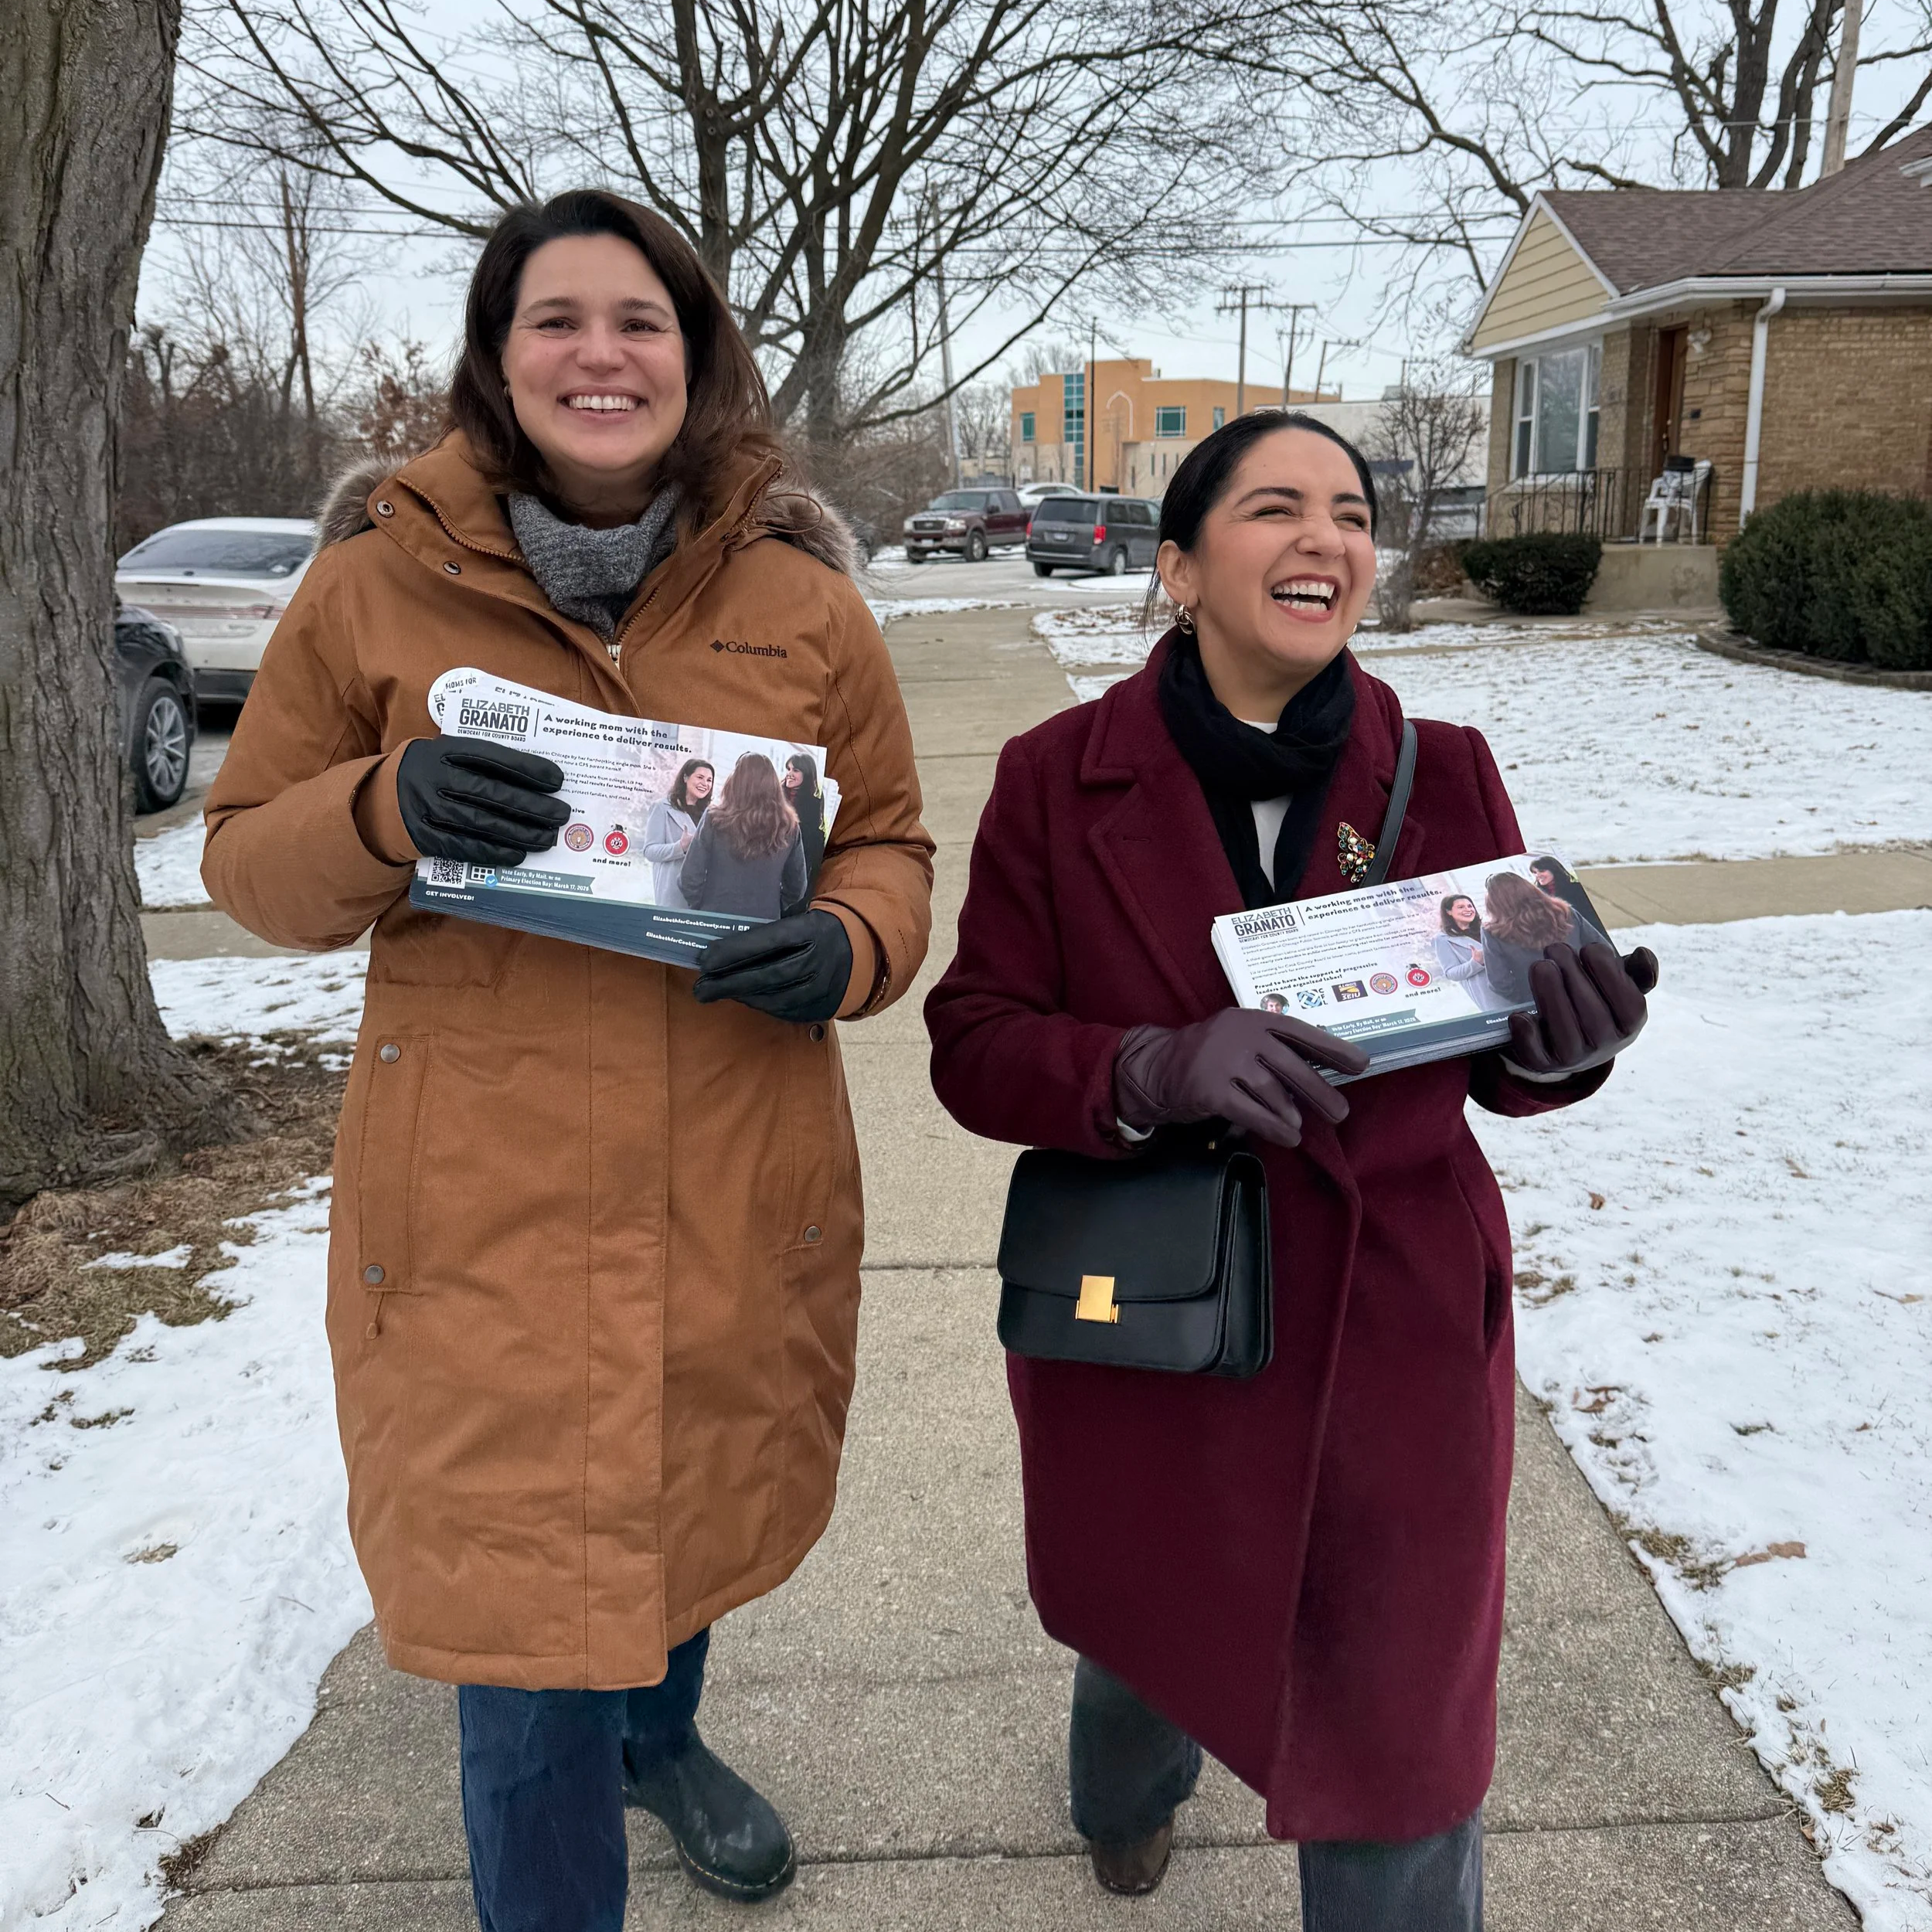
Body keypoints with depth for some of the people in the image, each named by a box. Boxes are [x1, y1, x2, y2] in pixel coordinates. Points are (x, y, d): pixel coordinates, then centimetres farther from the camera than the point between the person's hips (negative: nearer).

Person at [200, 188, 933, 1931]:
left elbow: (890, 844, 8)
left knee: (697, 1504, 25)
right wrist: (383, 813, -20)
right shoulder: (376, 583, -3)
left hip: (734, 1193, 3)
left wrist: (849, 947, -15)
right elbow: (249, 856, 2)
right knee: (529, 1633, 3)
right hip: (483, 1206, -2)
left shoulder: (801, 599, 0)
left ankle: (661, 1736, 59)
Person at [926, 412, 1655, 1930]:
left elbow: (1499, 1060, 1)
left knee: (1403, 1740, 6)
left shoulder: (1445, 777, -6)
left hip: (1395, 1341, 0)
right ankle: (1127, 1806, 63)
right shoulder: (1058, 780, -9)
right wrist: (1157, 1071, -28)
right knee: (1148, 1633, 26)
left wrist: (1567, 1042, -23)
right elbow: (974, 1045, -9)